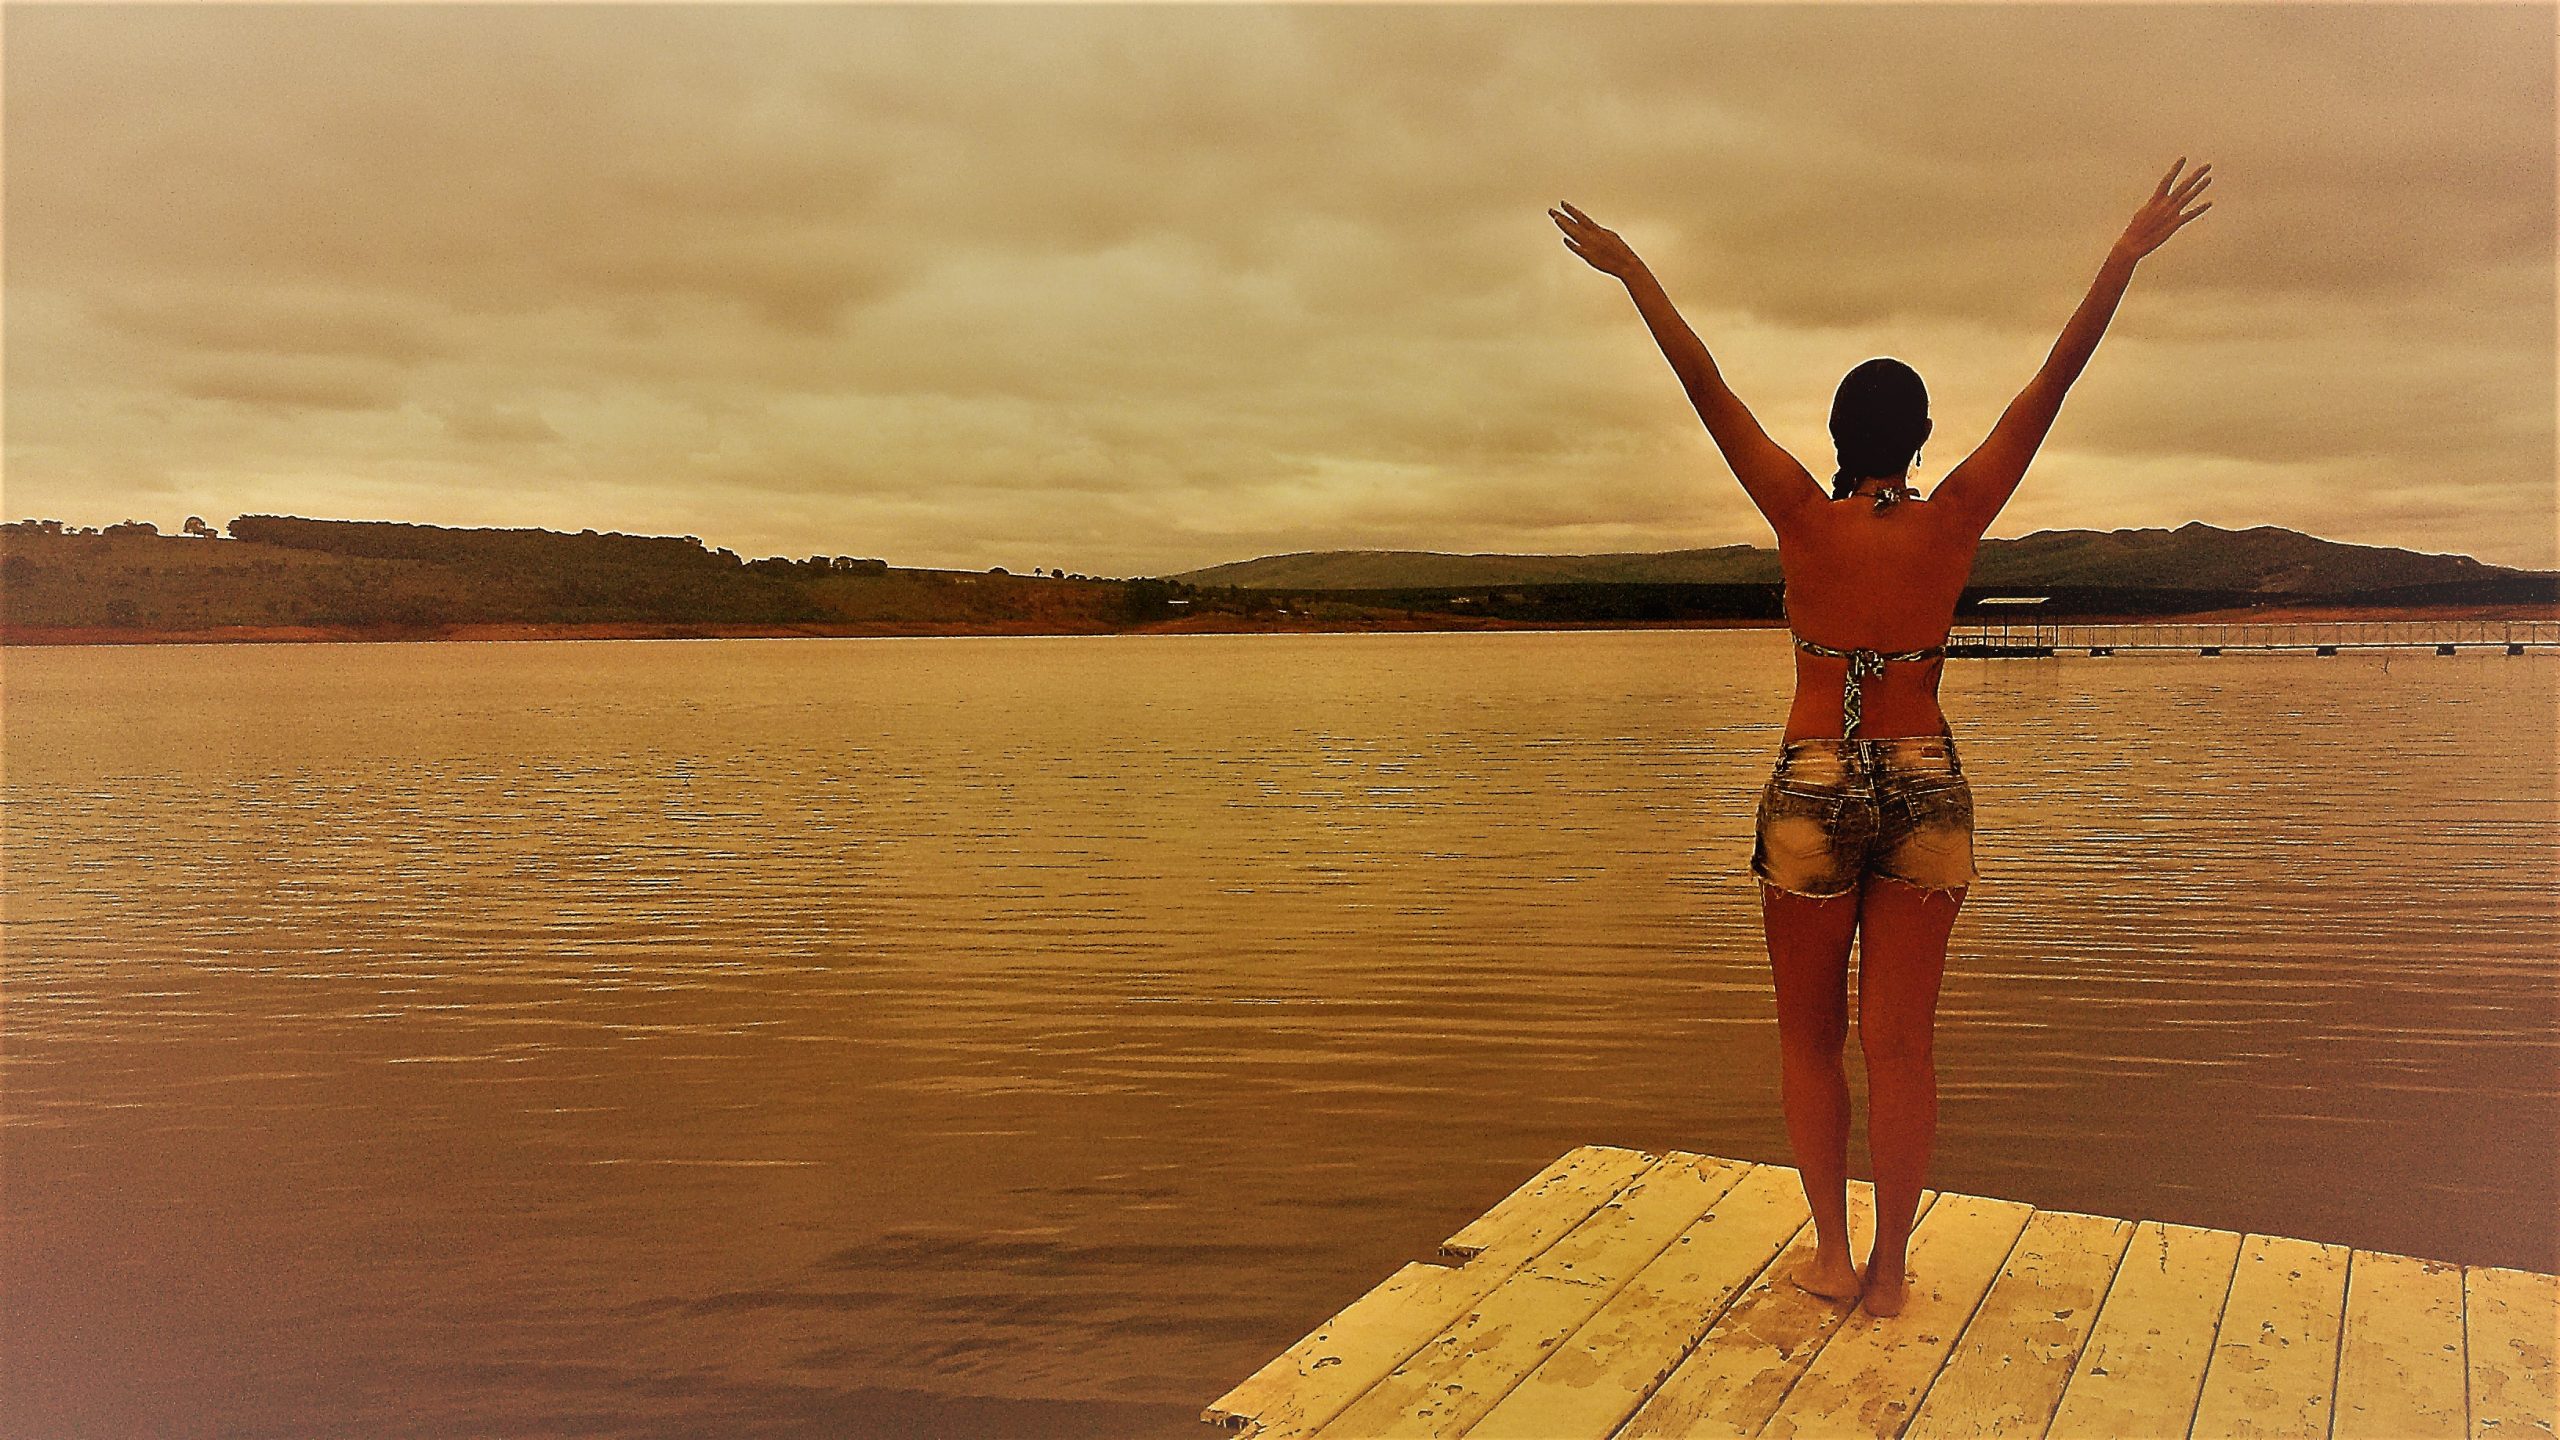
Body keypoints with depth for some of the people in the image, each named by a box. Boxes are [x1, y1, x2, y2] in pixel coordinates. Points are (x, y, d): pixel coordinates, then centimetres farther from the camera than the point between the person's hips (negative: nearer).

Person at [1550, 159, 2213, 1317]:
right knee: (1899, 1042, 8)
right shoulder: (1952, 524, -3)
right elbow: (2051, 385, -2)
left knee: (1809, 1036, 13)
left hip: (1813, 791, -2)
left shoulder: (1807, 520, -7)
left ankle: (1833, 1252, 14)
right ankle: (1889, 1268, 15)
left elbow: (1707, 389, -6)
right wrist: (2126, 257, 1)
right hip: (1924, 790, 2)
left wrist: (1632, 272, -2)